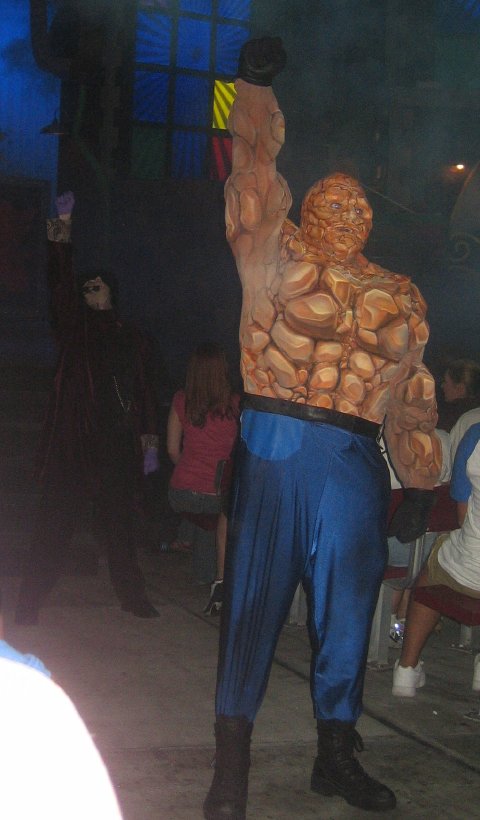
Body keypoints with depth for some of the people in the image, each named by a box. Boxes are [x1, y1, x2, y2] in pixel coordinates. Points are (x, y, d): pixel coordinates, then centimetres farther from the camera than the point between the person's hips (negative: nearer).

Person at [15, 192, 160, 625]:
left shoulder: (133, 337, 15)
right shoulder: (76, 326, 7)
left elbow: (144, 388, 15)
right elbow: (60, 287, -7)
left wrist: (149, 432, 9)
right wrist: (60, 244, -18)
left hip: (119, 443, 3)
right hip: (74, 439, -2)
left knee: (119, 522, 9)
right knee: (55, 521, -3)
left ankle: (133, 596, 20)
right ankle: (30, 602, 1)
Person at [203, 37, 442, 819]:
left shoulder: (398, 295, 15)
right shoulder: (279, 256, 7)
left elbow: (411, 394, 13)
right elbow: (255, 171, -1)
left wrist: (420, 482, 10)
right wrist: (255, 87, -7)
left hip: (354, 462, 3)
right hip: (276, 447, -3)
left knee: (346, 607, 9)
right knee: (254, 598, -1)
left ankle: (336, 756, 25)